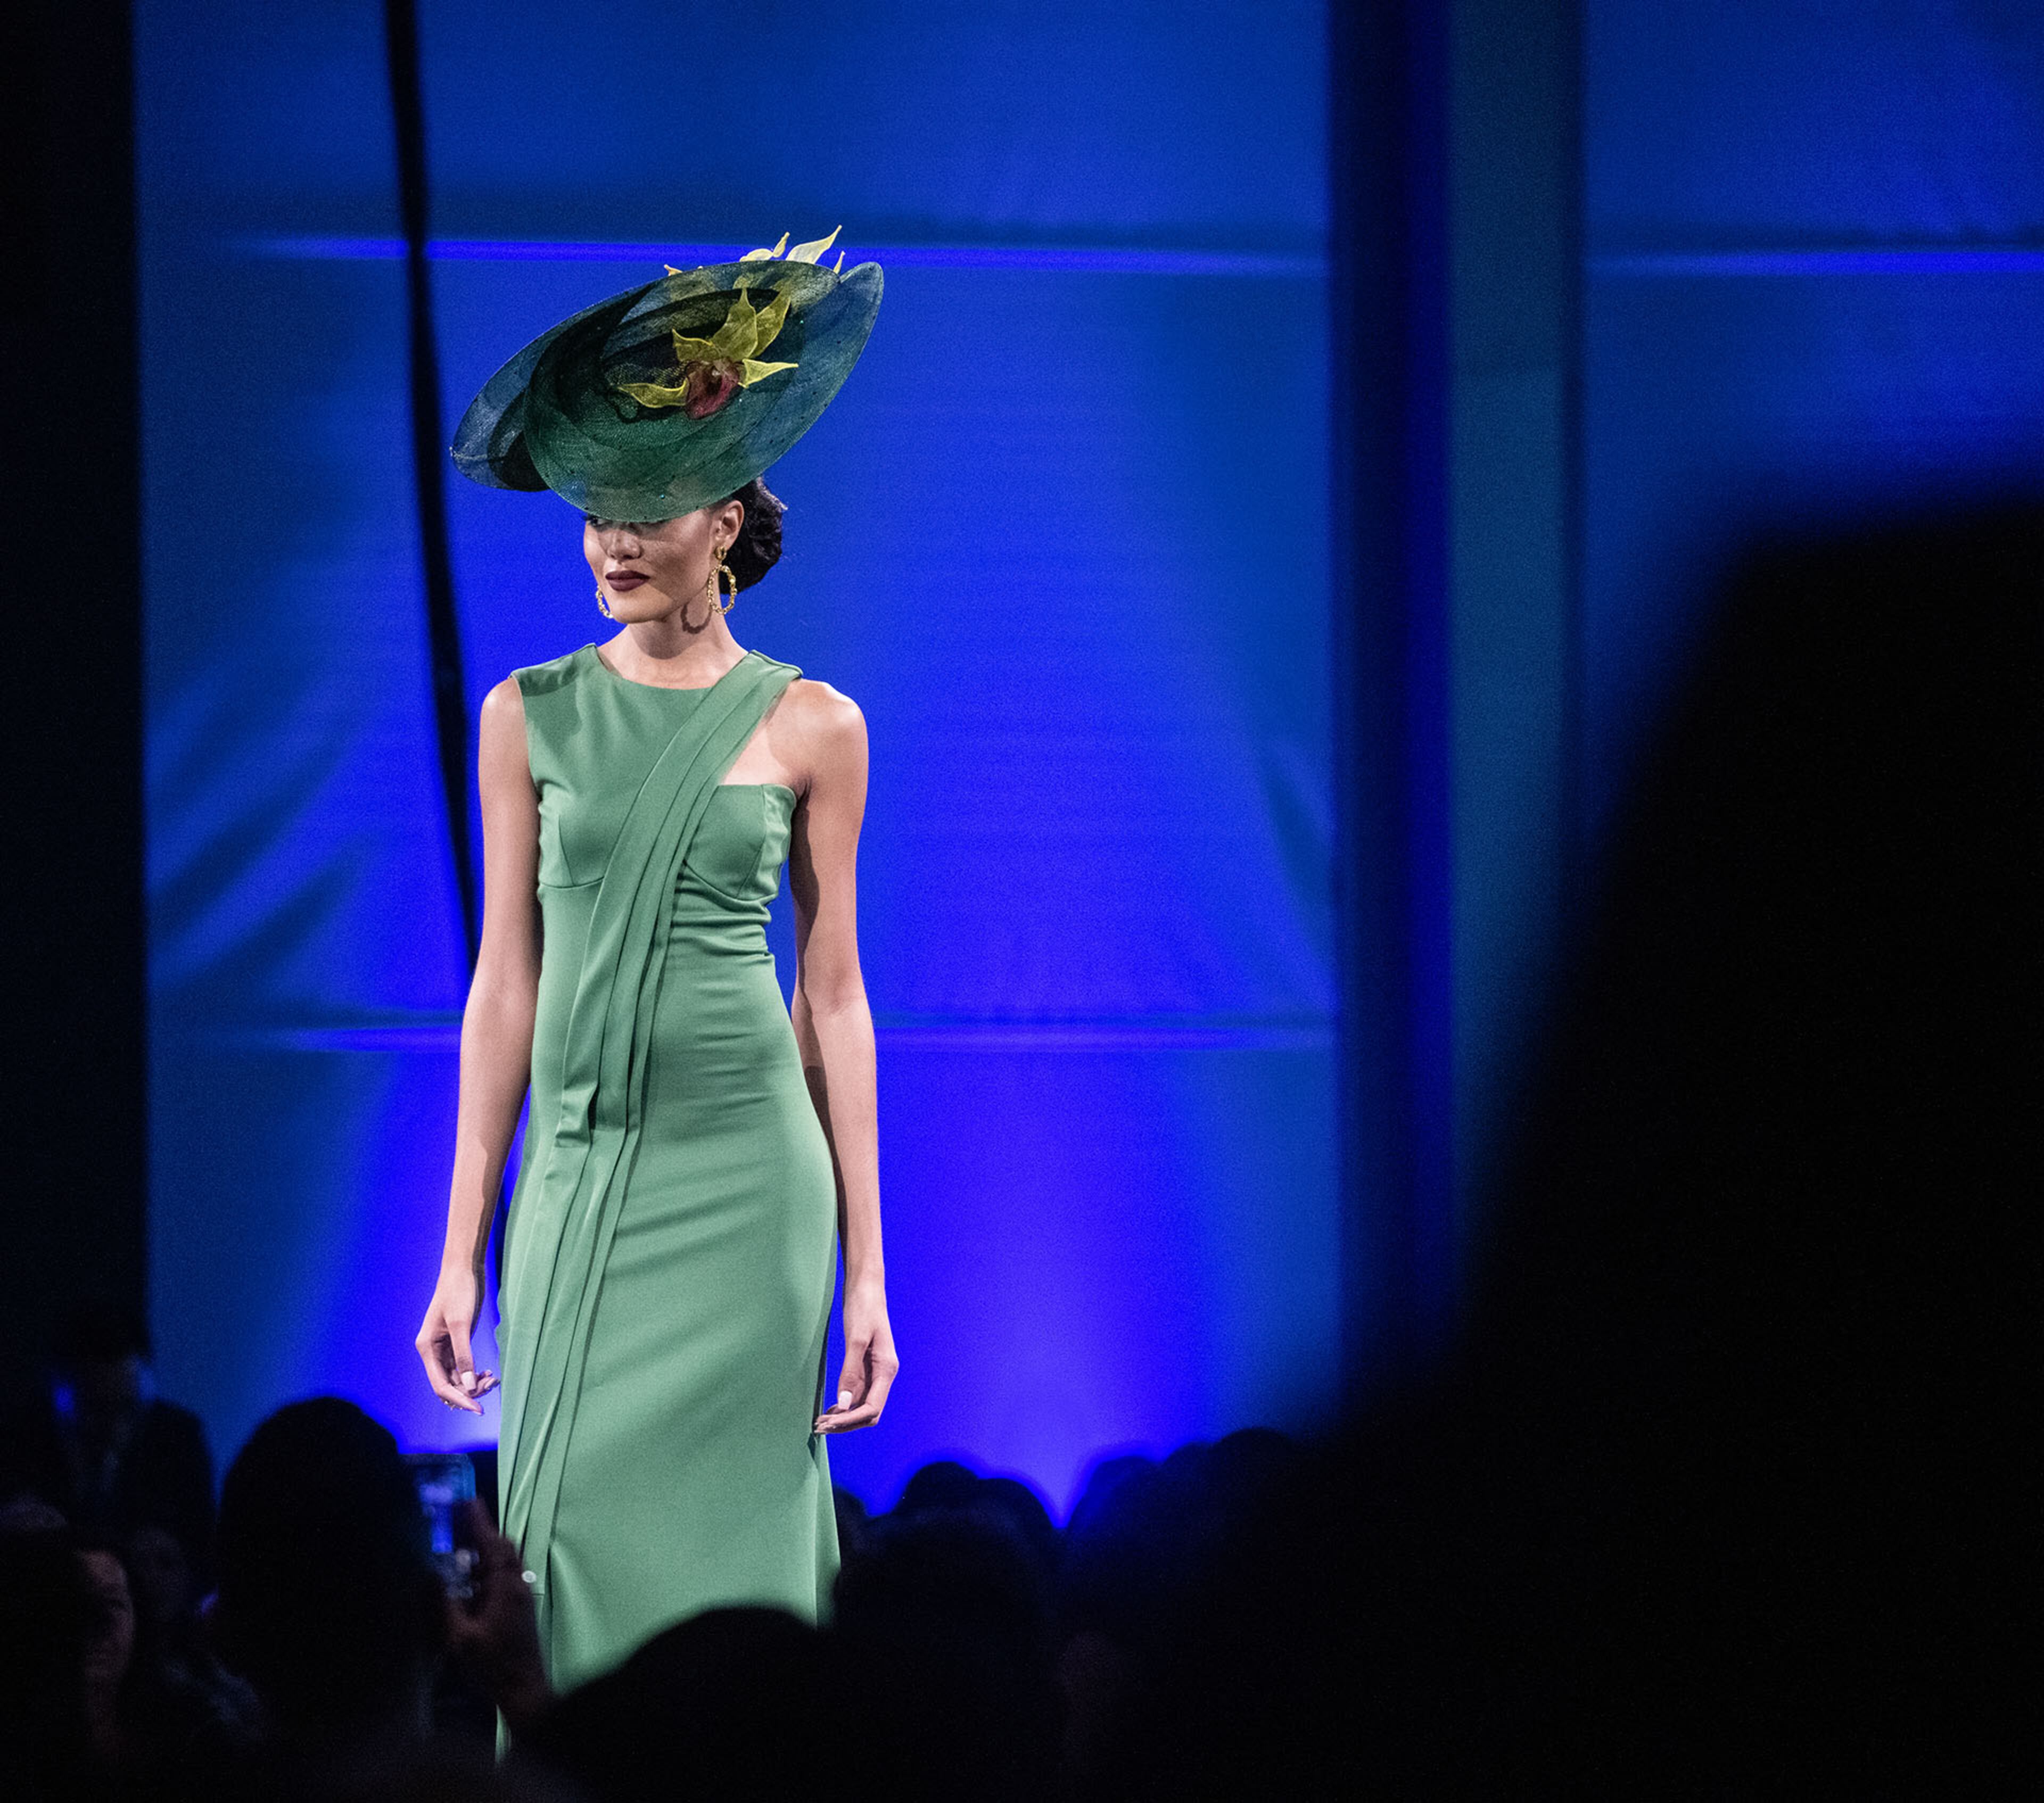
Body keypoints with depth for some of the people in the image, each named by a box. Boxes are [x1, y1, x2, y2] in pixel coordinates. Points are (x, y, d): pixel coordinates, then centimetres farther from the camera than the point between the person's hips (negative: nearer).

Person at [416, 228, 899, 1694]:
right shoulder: (532, 717, 7)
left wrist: (865, 1268, 2)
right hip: (579, 1176, 2)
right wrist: (463, 1247, 4)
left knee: (721, 1552, -3)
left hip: (747, 1183, -2)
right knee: (571, 1549, -4)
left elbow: (833, 993, 5)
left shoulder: (812, 729, 3)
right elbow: (507, 981, 8)